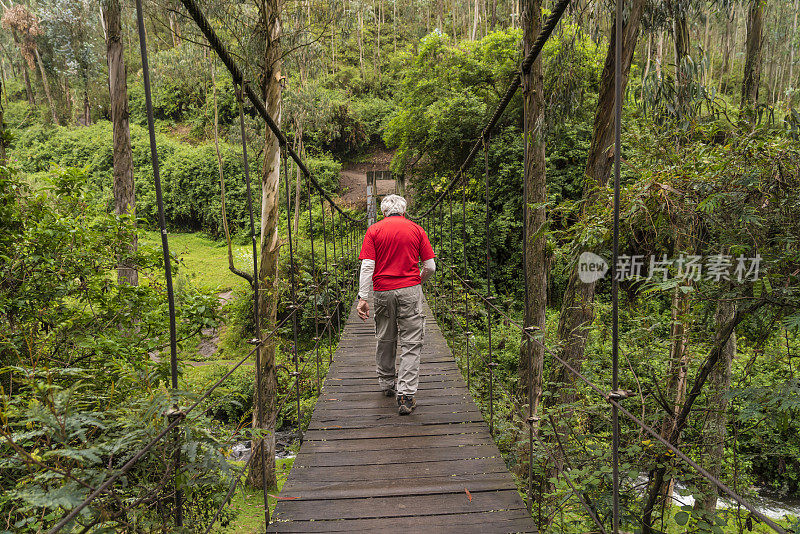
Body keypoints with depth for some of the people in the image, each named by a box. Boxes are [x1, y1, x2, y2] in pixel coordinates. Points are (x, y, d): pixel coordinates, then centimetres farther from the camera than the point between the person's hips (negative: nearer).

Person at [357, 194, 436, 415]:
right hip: (410, 290, -1)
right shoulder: (416, 229, 5)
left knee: (385, 340, 18)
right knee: (411, 343, 2)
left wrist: (363, 297, -7)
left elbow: (367, 266, -6)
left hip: (382, 291, 1)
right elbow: (430, 266, 3)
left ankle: (387, 383, 34)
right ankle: (406, 396, -3)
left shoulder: (373, 230, 4)